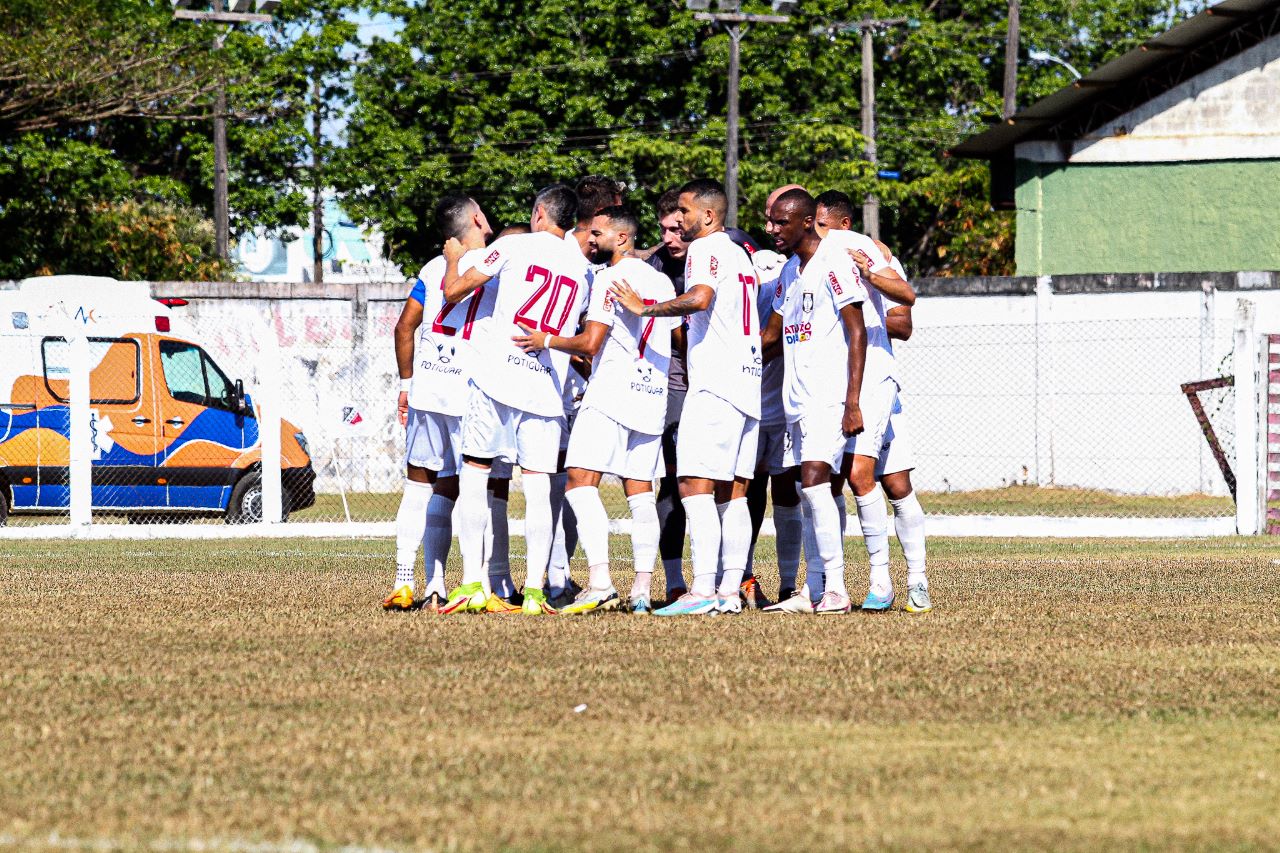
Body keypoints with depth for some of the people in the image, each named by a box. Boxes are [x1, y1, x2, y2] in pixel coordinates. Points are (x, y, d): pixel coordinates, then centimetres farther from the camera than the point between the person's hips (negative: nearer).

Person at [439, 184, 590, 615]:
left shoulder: (514, 246, 2)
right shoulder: (582, 268, 14)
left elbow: (454, 289, 6)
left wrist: (453, 258, 26)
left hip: (497, 374, -3)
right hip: (547, 386, 3)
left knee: (474, 475, 4)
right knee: (538, 488, 2)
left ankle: (471, 583, -3)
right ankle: (534, 591, -5)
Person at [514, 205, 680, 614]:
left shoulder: (611, 278, -9)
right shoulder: (661, 281, 16)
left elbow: (590, 342, -15)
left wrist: (547, 341, -1)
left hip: (611, 393, -8)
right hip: (653, 394, 8)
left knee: (581, 482, -11)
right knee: (640, 491, 8)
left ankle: (600, 582, -24)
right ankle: (642, 590, 4)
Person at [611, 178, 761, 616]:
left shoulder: (705, 250, -6)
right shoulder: (741, 255, 22)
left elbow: (699, 298, -25)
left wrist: (644, 307, -17)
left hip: (714, 383, -10)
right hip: (748, 381, 10)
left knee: (695, 486, -12)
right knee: (732, 493, 8)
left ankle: (702, 591, -20)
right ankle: (730, 591, 4)